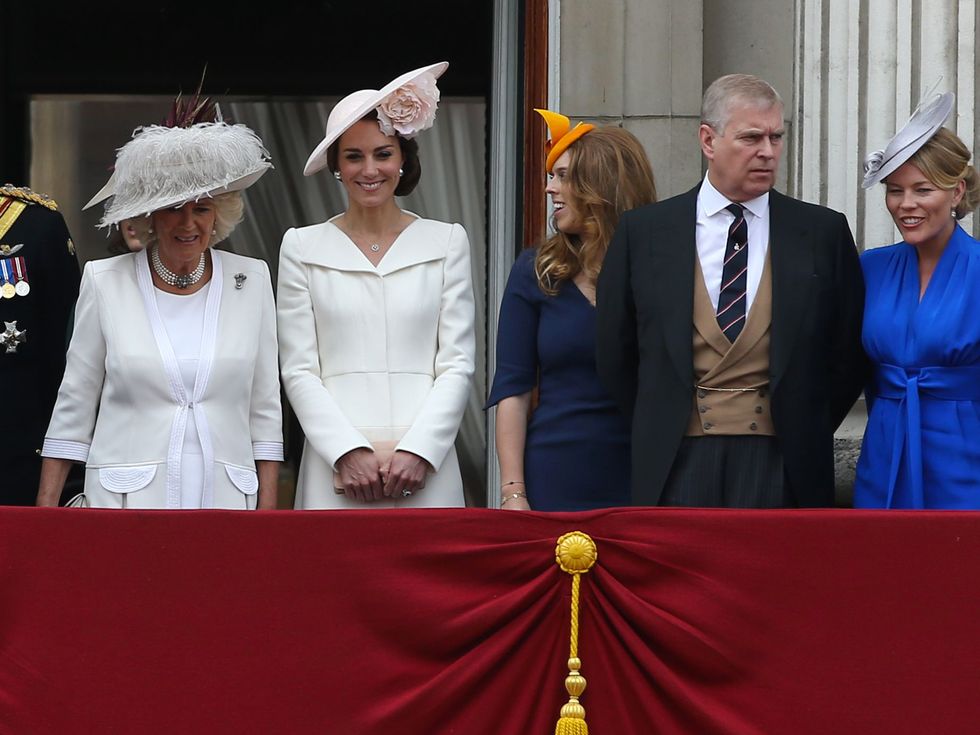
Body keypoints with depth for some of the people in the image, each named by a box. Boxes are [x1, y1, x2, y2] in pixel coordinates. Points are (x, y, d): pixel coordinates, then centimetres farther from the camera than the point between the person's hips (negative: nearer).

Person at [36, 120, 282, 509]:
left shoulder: (252, 280, 7)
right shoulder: (104, 282, 3)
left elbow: (264, 410, 8)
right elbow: (73, 406, 6)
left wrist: (267, 513, 3)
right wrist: (45, 508, 2)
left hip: (225, 497, 1)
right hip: (125, 504, -1)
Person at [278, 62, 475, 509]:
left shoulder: (446, 244, 9)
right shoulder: (303, 248, 8)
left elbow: (457, 365, 5)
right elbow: (299, 371, 3)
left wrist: (418, 452, -8)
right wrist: (348, 453, -9)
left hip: (425, 464, 0)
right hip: (335, 470, 0)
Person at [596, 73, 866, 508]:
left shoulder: (823, 233, 6)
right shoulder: (643, 232, 5)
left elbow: (848, 356, 10)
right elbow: (614, 354, 12)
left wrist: (804, 434, 7)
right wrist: (659, 431, 11)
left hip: (782, 467, 0)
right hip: (677, 466, 0)